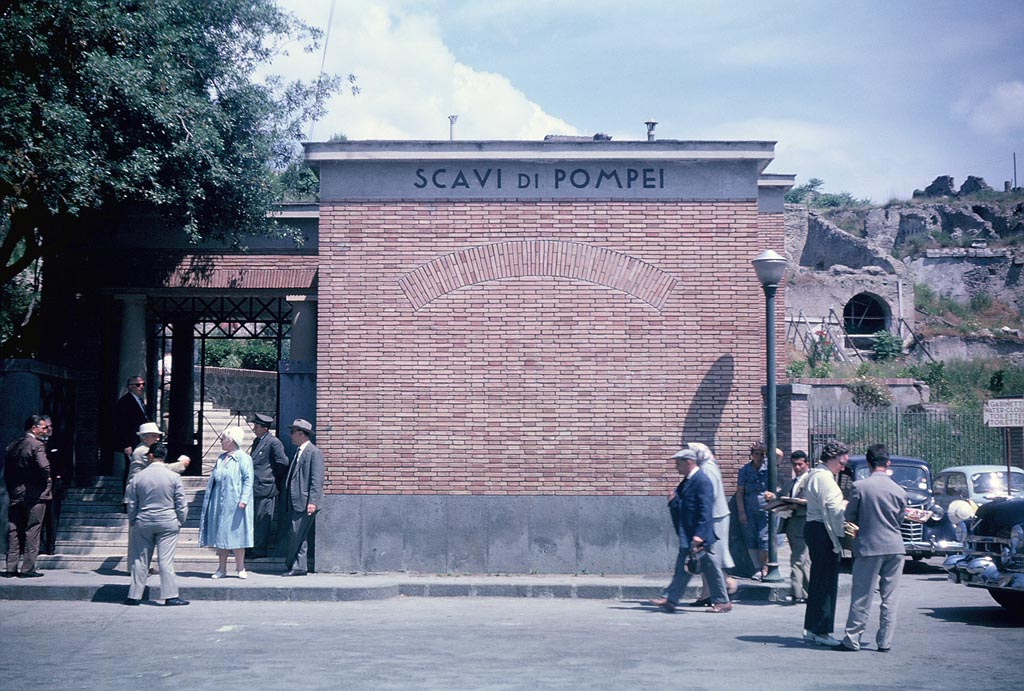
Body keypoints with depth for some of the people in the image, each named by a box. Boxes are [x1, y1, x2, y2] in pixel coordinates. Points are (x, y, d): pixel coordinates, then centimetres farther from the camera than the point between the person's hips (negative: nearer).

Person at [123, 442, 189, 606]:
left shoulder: (137, 477, -1)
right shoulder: (174, 477, -5)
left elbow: (132, 504, 5)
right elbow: (180, 504, -2)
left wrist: (131, 522, 18)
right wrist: (180, 522, 10)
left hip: (143, 523, 2)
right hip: (168, 523, -2)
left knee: (140, 560, 9)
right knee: (166, 560, -3)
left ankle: (134, 595, 13)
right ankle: (170, 596, -5)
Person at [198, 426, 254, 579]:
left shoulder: (243, 458, -6)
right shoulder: (221, 458, 15)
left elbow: (248, 480, -11)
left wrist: (243, 499, -18)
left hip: (234, 504, -7)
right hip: (218, 505, 7)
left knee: (235, 534, -3)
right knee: (219, 536, 6)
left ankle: (241, 568, 5)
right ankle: (221, 568, 12)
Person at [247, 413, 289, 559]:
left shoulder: (273, 442, -12)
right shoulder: (257, 441, 15)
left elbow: (283, 463, -12)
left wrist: (274, 478, -2)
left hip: (265, 488, -9)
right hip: (253, 488, 9)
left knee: (262, 521, -2)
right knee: (251, 519, 12)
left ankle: (260, 550, 4)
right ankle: (253, 548, 20)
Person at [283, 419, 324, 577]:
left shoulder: (314, 452, -8)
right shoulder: (298, 452, 19)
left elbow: (317, 479, -14)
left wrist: (312, 501, -20)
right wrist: (287, 501, 20)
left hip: (304, 503, -9)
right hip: (294, 502, 9)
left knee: (297, 535, -8)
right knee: (294, 535, 7)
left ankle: (291, 565, 0)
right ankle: (299, 567, 10)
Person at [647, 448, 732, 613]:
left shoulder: (702, 481, -16)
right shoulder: (686, 482, 14)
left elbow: (705, 510, -21)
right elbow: (681, 506, 21)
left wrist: (699, 535, -25)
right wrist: (673, 501, -1)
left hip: (701, 537, -10)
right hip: (688, 536, 10)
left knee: (710, 569, -1)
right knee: (682, 568, 9)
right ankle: (670, 600, 11)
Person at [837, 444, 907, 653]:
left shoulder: (859, 486, -8)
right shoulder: (899, 491, 0)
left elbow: (849, 517, 1)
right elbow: (900, 519, 11)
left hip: (868, 548, -2)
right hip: (895, 548, 2)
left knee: (861, 597, 4)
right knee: (889, 598, 8)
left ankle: (852, 640, 8)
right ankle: (885, 642, 10)